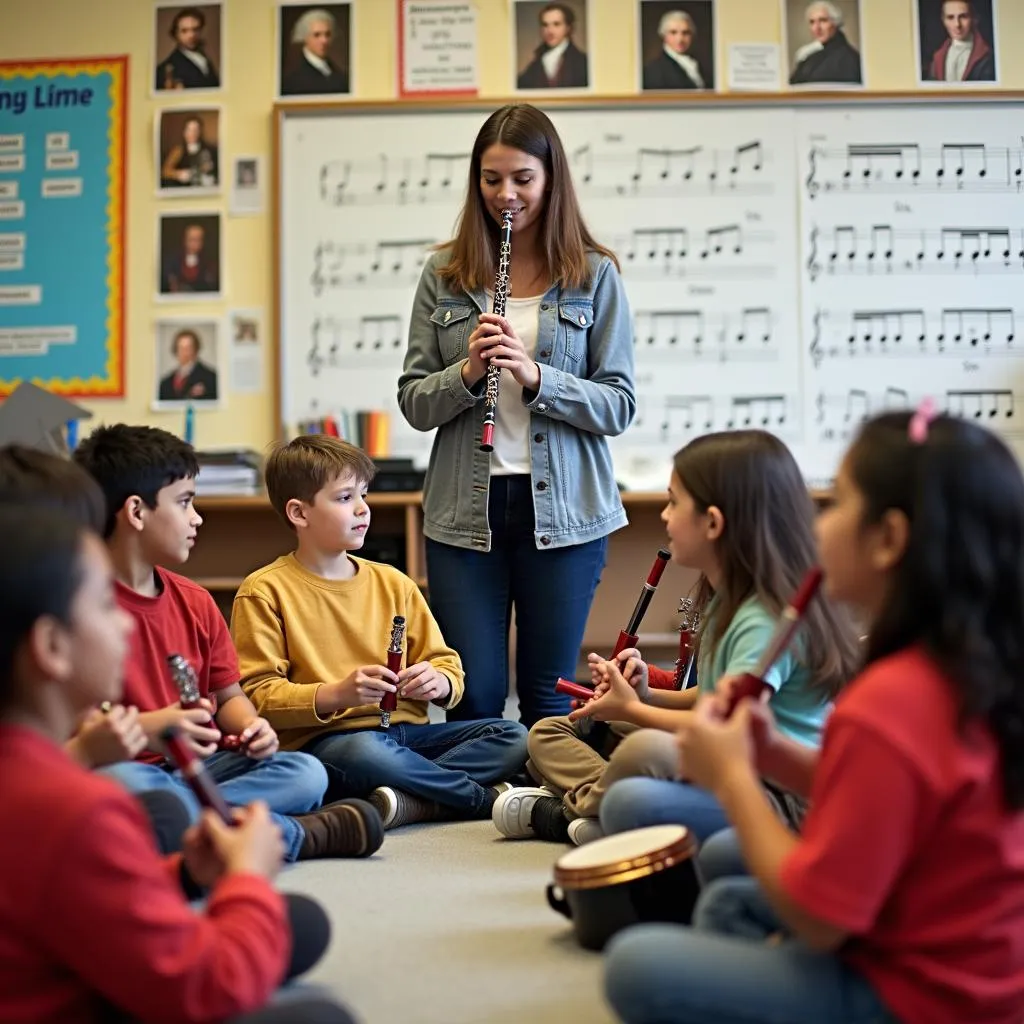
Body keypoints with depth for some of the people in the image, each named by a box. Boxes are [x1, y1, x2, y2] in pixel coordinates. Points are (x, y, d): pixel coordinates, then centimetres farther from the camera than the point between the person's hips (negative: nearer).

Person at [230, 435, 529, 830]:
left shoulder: (393, 583, 15)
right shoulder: (264, 592, 0)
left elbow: (448, 668, 17)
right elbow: (256, 694, -9)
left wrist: (438, 682, -7)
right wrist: (334, 695, -23)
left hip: (406, 730, 6)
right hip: (322, 740, -5)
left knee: (514, 736, -13)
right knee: (365, 751, -39)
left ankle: (410, 801, -31)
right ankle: (488, 798, -18)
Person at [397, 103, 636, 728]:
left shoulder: (595, 275, 2)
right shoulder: (444, 274, 6)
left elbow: (619, 407, -3)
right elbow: (413, 404, 5)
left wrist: (536, 376, -17)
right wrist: (467, 372, -14)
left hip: (563, 509, -1)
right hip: (465, 511, 1)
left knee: (549, 699, 8)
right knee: (473, 698, 5)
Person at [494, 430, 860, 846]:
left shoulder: (766, 619, -18)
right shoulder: (728, 602, 10)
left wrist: (632, 708, -10)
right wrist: (647, 695, 0)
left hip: (779, 796, -9)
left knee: (647, 750, -39)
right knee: (547, 733, 10)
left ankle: (573, 806, -10)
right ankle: (598, 801, -17)